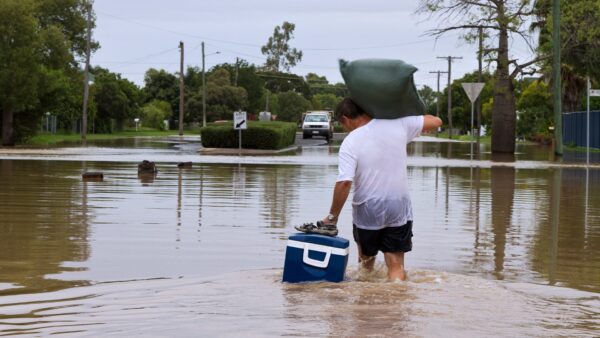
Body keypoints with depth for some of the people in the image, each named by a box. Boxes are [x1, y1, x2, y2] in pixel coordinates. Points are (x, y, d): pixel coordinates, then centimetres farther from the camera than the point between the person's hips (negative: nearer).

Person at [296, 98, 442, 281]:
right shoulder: (398, 124, -3)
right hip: (399, 210, 2)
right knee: (396, 265, 4)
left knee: (366, 258, 22)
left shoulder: (350, 142, -13)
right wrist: (413, 116, 23)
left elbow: (344, 183, -21)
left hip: (367, 211, -2)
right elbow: (436, 121, 5)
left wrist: (332, 216, -12)